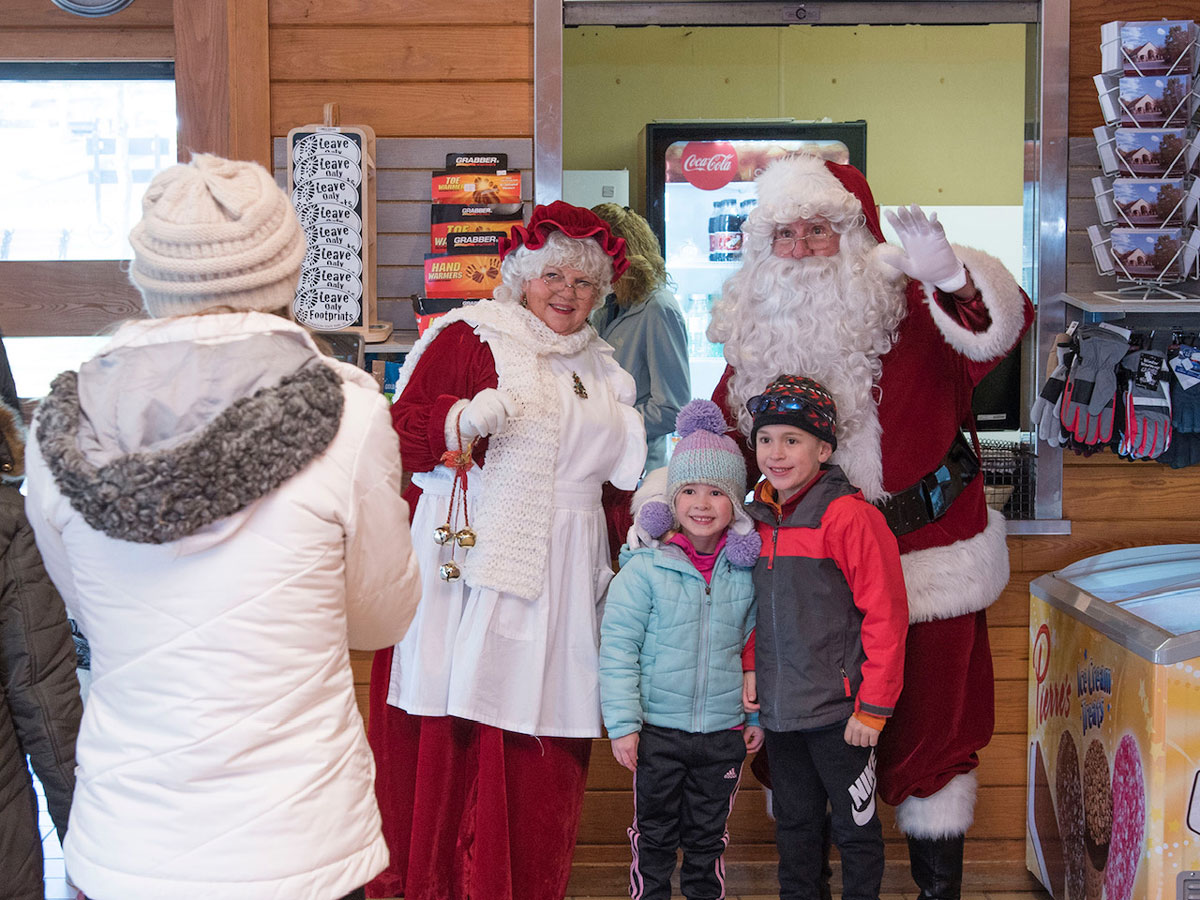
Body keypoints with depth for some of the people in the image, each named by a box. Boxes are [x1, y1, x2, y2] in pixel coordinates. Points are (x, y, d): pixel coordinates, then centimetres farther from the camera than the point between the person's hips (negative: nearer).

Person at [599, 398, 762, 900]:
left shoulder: (747, 572, 2)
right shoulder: (644, 568, -8)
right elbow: (617, 647, -8)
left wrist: (757, 714, 10)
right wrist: (622, 723, -11)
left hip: (725, 732, 2)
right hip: (658, 729, -2)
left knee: (709, 838, 15)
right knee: (654, 836, 9)